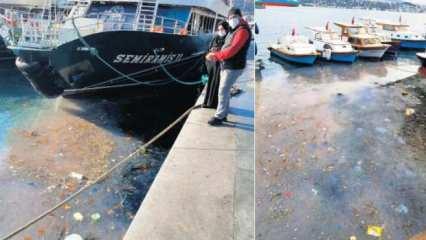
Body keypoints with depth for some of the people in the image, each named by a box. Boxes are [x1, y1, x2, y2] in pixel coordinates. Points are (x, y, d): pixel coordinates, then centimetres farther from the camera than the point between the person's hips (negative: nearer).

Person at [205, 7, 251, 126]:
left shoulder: (243, 30, -16)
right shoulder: (233, 30, 15)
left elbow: (232, 50, -25)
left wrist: (215, 55, -19)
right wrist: (216, 55, -2)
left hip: (233, 67, -10)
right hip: (226, 65, 10)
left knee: (223, 91, -7)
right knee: (225, 90, 15)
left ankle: (219, 117, 1)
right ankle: (223, 114, 25)